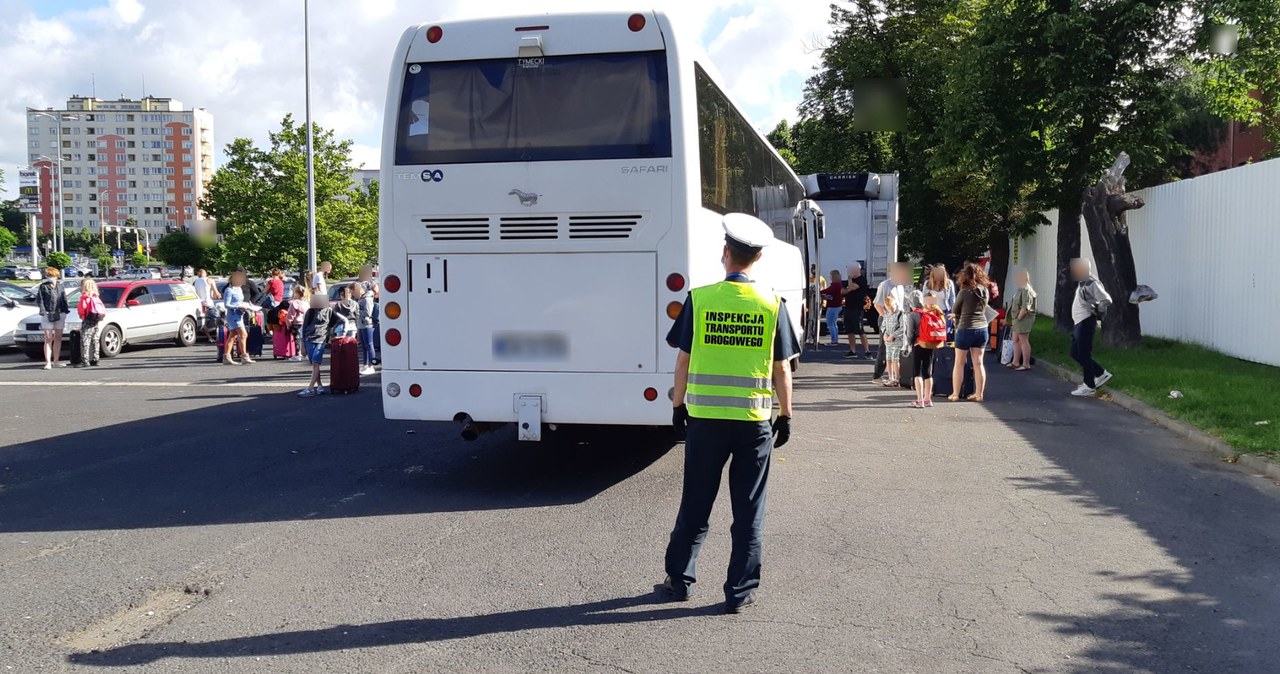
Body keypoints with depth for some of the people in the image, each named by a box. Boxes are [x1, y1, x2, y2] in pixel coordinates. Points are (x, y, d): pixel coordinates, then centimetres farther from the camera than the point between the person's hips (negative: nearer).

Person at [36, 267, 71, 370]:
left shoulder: (60, 286, 11)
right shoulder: (43, 287, 0)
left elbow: (64, 299, 14)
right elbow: (39, 300, -4)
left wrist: (66, 310, 4)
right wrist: (43, 311, -15)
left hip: (60, 314, 4)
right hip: (47, 315, -4)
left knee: (58, 338, 10)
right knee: (48, 339, -5)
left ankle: (56, 360, 20)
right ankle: (48, 362, -4)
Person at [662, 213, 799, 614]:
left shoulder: (699, 299, -5)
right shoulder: (773, 305, -3)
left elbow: (683, 360, -1)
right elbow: (782, 369, 0)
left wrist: (678, 405, 10)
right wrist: (785, 415, 10)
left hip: (705, 417, 0)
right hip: (755, 420, 0)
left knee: (695, 504, 13)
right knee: (749, 510, 8)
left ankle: (679, 579, 23)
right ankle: (740, 592, 13)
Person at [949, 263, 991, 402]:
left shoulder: (964, 292, -13)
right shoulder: (985, 292, 1)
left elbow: (954, 312, -2)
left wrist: (955, 316, 22)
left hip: (966, 329, -5)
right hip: (982, 329, 5)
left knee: (959, 363, 6)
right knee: (978, 363, 10)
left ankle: (955, 394, 10)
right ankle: (979, 394, 13)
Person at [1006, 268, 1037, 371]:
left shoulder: (1026, 290, -18)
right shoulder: (1020, 289, 15)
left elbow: (1025, 307, -26)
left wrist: (1019, 318, -19)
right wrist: (1015, 320, 15)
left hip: (1024, 319, -11)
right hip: (1017, 319, 11)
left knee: (1024, 341, -5)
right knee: (1016, 340, 15)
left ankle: (1026, 364, 0)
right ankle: (1015, 362, 24)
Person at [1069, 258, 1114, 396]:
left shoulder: (1091, 284, -16)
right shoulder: (1083, 283, 14)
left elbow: (1106, 301, -20)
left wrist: (1098, 315, -9)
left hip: (1085, 324, -10)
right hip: (1079, 323, 10)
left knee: (1084, 355, -4)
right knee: (1075, 353, 15)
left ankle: (1089, 386, 4)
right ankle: (1101, 374, 23)